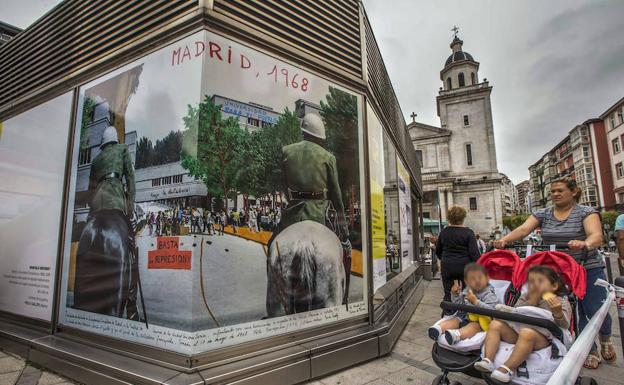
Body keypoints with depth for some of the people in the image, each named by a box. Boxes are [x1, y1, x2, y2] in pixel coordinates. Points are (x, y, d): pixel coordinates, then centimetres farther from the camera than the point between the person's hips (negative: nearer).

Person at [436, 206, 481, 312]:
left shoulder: (443, 232, 2)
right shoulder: (468, 233, -8)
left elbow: (438, 251, 14)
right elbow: (474, 253, -13)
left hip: (447, 267, 3)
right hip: (465, 266, -2)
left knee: (448, 294, 10)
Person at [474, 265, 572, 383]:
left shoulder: (561, 302, 5)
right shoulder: (526, 297, 16)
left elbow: (565, 326, -8)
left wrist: (558, 312, -29)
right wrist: (532, 300, -9)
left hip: (542, 337, -5)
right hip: (516, 331, 6)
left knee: (527, 333, -37)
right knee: (495, 324, -11)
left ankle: (507, 369, -34)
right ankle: (487, 361, -22)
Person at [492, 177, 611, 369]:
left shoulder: (586, 212, -6)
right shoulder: (543, 214, 1)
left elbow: (596, 235, -23)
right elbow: (523, 229, -14)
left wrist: (584, 244, -46)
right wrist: (504, 240, -32)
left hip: (588, 270, -2)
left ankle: (605, 339, 35)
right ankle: (590, 351, 29)